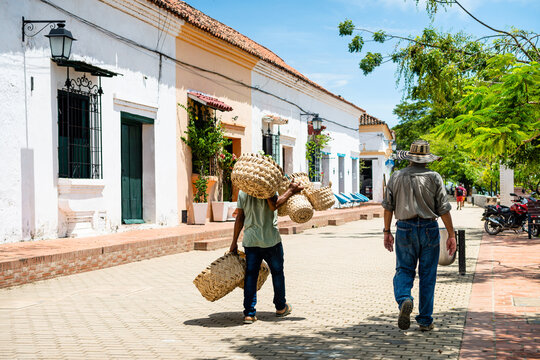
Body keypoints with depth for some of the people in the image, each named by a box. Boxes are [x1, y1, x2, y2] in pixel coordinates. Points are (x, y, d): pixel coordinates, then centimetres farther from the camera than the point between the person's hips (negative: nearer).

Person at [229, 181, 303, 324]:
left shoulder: (243, 191, 6)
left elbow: (239, 218, 6)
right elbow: (274, 205, -23)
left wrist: (234, 242, 10)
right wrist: (290, 191, -15)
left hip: (250, 240, 4)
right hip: (270, 239, -4)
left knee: (251, 275, 5)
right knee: (277, 272, 14)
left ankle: (249, 313, 0)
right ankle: (280, 307, 27)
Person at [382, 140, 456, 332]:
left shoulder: (396, 177, 4)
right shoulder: (434, 177, -2)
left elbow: (388, 206, 4)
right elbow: (443, 209, -5)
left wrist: (387, 232, 12)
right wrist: (451, 235, 0)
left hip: (405, 229, 1)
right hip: (429, 229, -1)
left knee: (404, 270, 8)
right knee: (427, 275, 7)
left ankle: (404, 300, -23)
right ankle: (425, 320, 11)